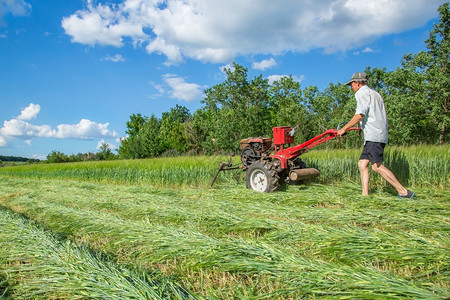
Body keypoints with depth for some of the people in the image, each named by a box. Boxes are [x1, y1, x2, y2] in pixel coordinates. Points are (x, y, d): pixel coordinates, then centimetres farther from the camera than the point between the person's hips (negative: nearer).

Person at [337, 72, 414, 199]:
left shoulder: (362, 92, -1)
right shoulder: (374, 93, 28)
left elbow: (360, 114, -14)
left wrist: (344, 129, -10)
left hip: (374, 135, -10)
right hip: (373, 136, 10)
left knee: (377, 166, -15)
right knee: (362, 163, 6)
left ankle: (404, 192, -13)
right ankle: (365, 194, 2)